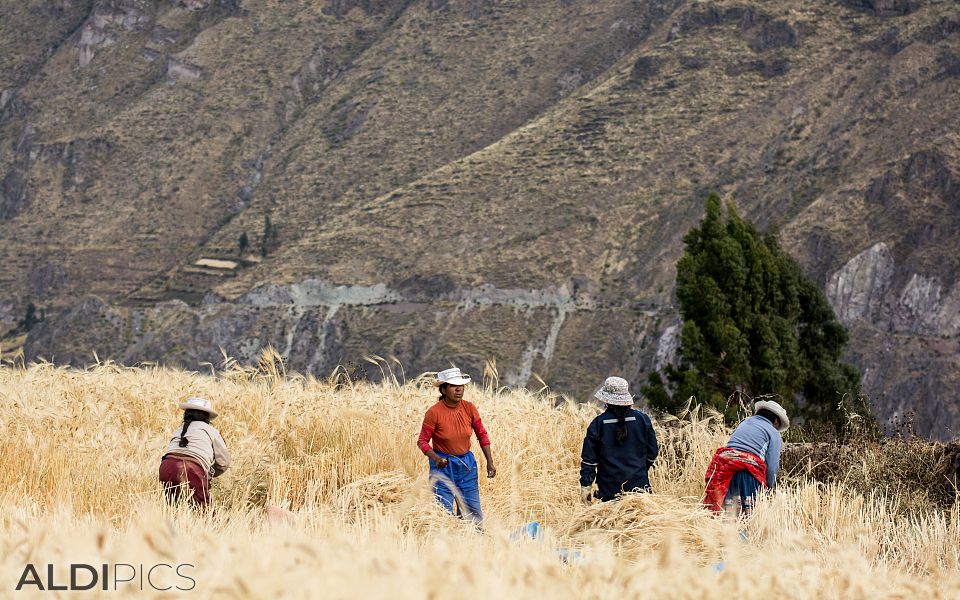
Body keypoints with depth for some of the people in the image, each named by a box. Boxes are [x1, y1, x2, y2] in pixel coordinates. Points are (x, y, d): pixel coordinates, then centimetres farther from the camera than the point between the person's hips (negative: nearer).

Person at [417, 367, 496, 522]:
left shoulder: (469, 408, -5)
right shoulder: (434, 412, -16)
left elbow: (482, 435, 5)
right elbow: (422, 441, -10)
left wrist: (490, 463, 1)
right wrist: (436, 459, -26)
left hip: (466, 464, 4)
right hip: (444, 465, -4)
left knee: (474, 515, 7)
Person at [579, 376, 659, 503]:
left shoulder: (598, 424, -4)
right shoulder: (642, 419, 0)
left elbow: (588, 458, -3)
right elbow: (653, 451, 9)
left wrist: (586, 485, 4)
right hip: (639, 486, 1)